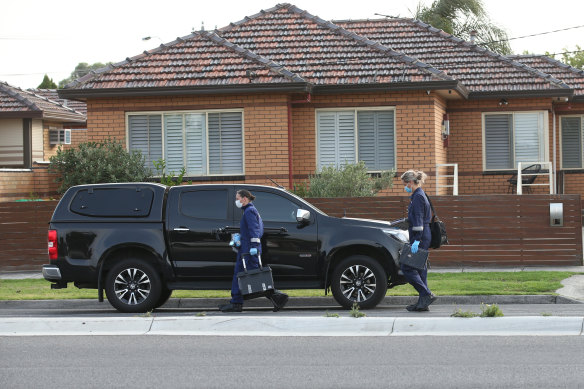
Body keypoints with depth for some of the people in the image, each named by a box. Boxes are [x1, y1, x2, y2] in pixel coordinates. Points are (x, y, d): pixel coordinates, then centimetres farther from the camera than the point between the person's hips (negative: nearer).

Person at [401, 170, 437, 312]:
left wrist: (416, 240, -24)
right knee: (419, 268, 9)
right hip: (423, 237, 10)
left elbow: (418, 220, -20)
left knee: (407, 268, -9)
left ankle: (427, 295, -11)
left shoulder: (418, 196, -13)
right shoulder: (418, 195, 18)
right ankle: (423, 302, 10)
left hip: (420, 238, -10)